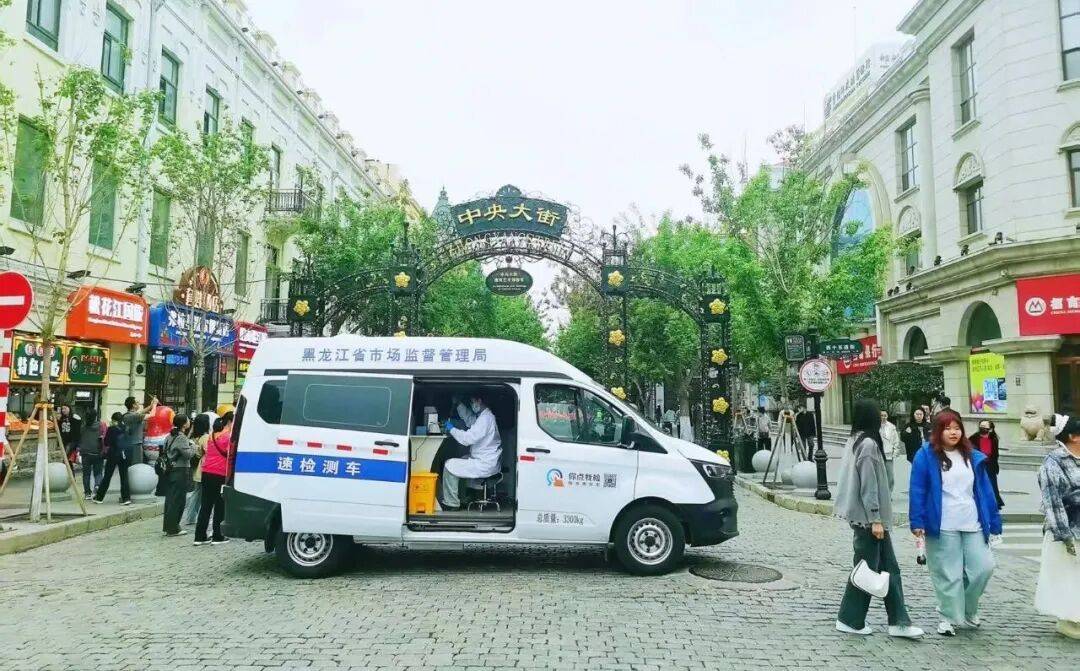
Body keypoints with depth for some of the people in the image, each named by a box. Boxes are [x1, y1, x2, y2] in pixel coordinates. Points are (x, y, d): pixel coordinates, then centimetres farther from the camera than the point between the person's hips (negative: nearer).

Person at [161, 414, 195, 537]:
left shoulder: (170, 436, 12)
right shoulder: (181, 438, -16)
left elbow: (164, 451, 17)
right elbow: (189, 454, -21)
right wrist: (192, 444, -5)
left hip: (170, 470, 9)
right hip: (180, 471, -9)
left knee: (170, 499, 14)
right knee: (177, 500, -3)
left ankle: (167, 526, 21)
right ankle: (172, 528, 0)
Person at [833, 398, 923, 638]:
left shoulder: (855, 441, 11)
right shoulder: (868, 444, -17)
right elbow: (868, 486, -19)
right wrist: (875, 520, -18)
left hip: (865, 517, 9)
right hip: (867, 518, -9)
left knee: (889, 568, 11)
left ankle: (898, 622, 15)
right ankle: (850, 620, 13)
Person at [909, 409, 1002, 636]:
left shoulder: (973, 457, 10)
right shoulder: (926, 456, -4)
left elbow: (985, 490, 12)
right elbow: (917, 491, -6)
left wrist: (993, 521, 8)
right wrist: (917, 522, -11)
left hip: (973, 525, 4)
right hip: (943, 527, -4)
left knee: (984, 567, 2)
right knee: (948, 574, 1)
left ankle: (967, 611, 27)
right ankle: (949, 617, 18)